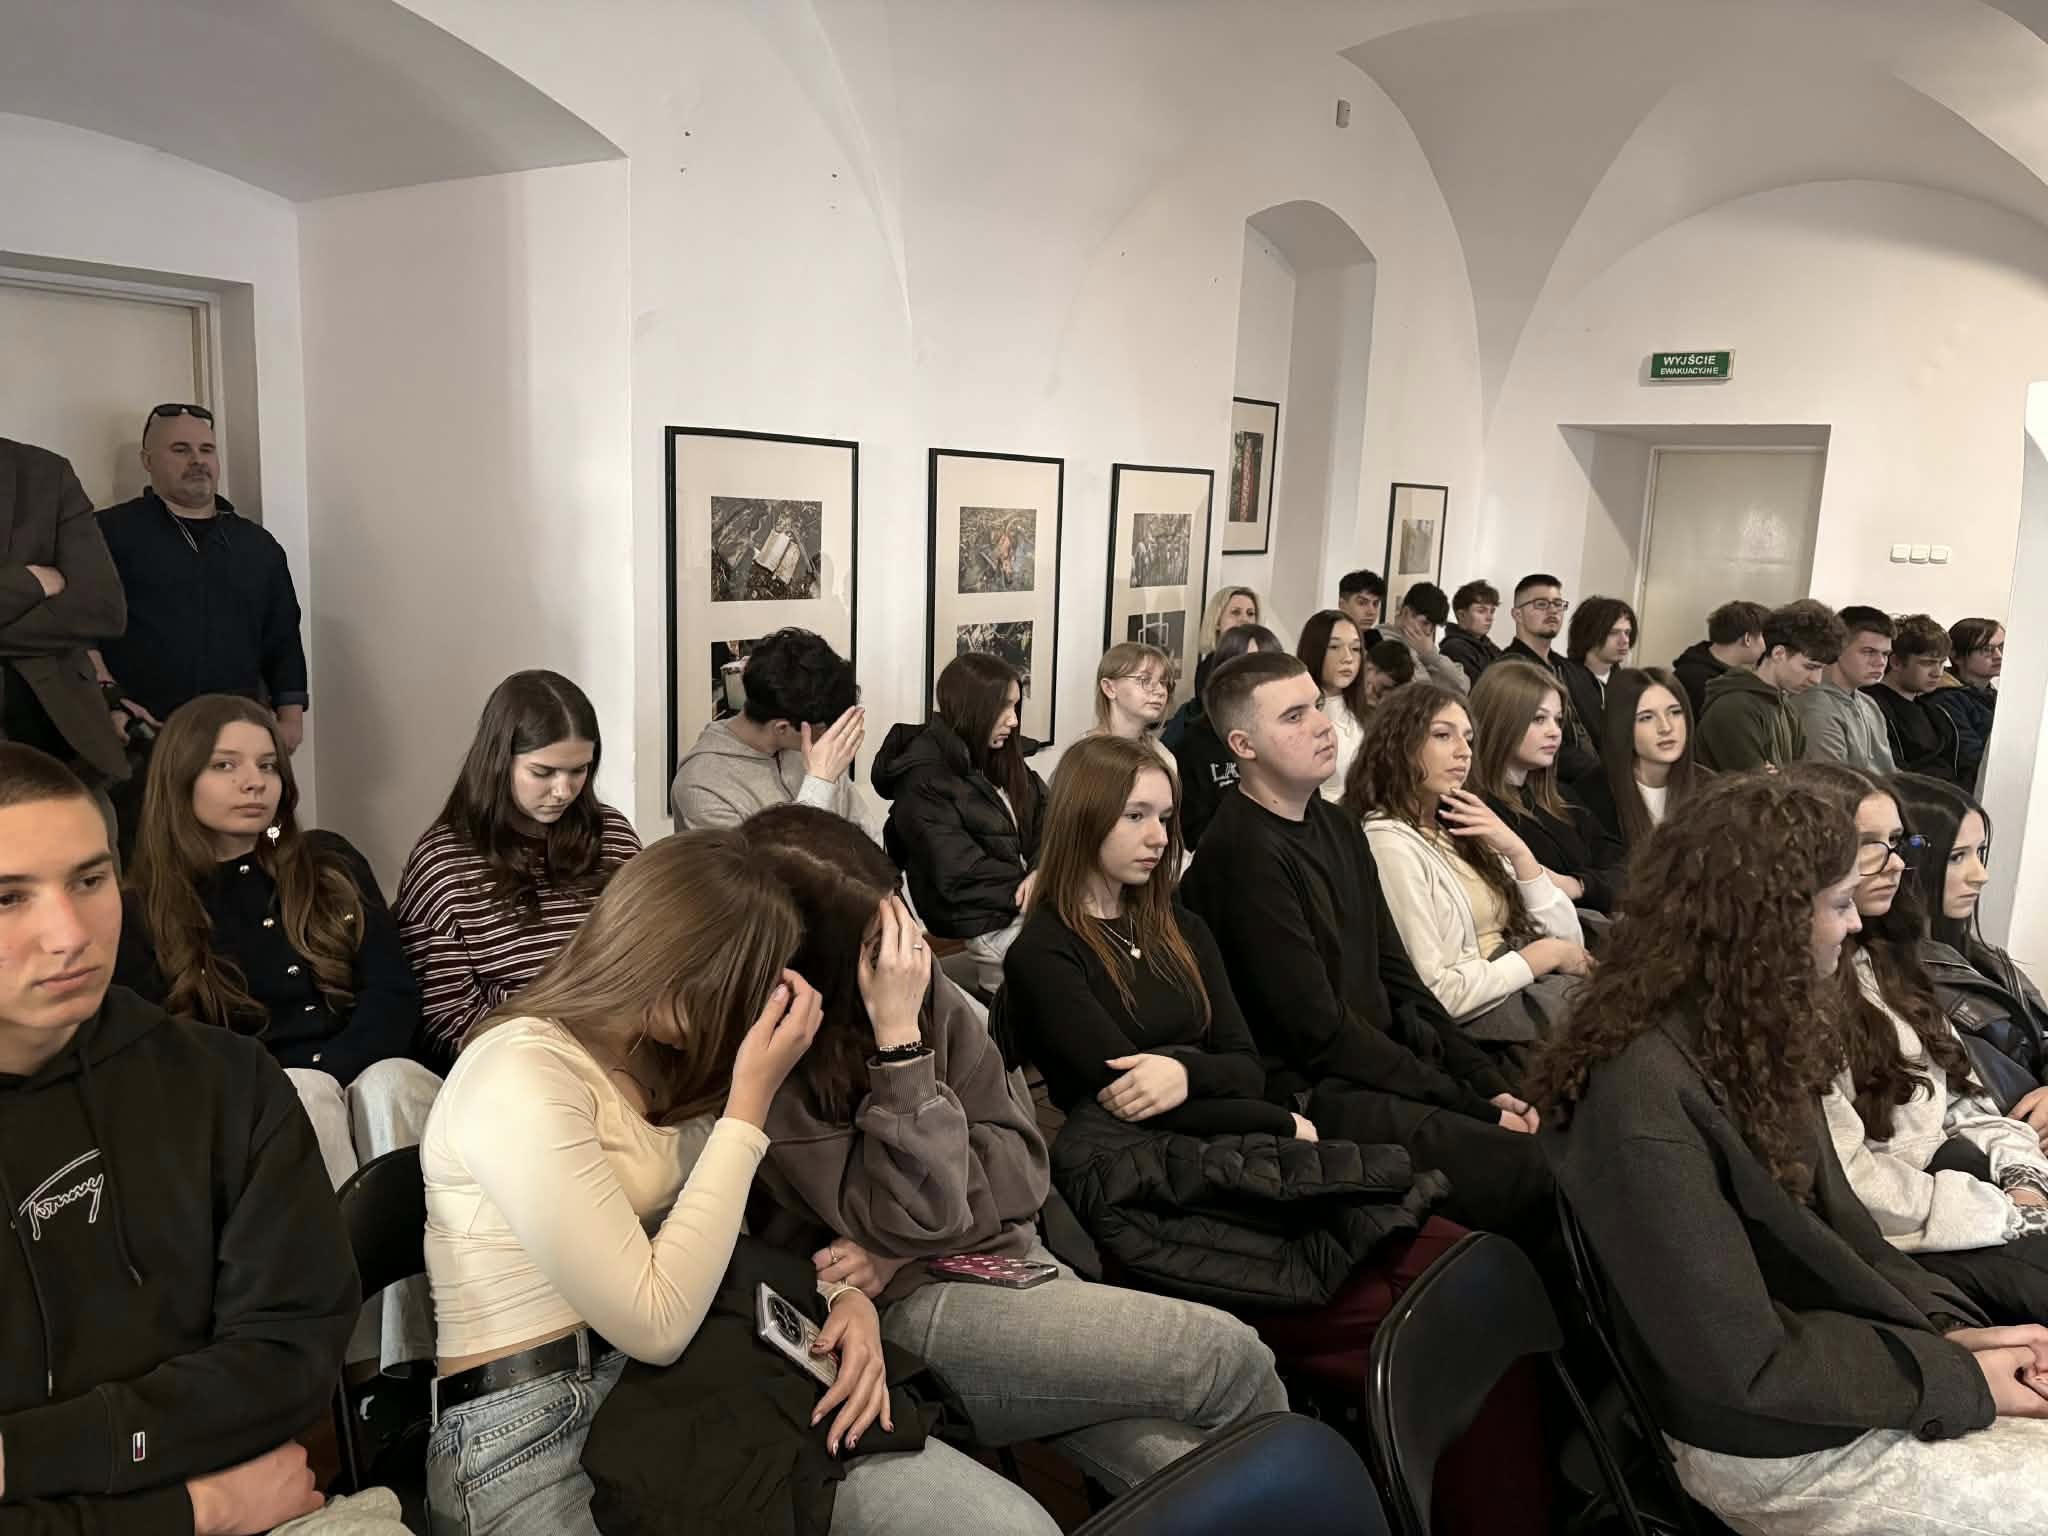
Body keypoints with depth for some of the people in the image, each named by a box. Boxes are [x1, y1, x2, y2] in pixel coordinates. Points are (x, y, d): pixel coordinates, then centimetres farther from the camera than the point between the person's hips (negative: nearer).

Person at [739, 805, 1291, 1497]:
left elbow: (1017, 1155, -1)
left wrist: (901, 1244, -15)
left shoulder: (921, 986, -2)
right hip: (910, 1310, -5)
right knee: (1232, 1358, -10)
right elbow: (916, 1218, -20)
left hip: (1005, 1256, 5)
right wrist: (898, 1039, -25)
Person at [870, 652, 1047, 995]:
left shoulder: (1002, 758, 12)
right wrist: (1030, 890, -11)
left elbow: (1045, 820, 6)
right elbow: (960, 876, -16)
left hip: (1025, 905, 7)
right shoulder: (923, 781, -11)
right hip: (988, 925, -7)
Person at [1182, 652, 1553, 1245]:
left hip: (1385, 1063, 9)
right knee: (1537, 1172, -20)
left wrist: (1487, 1083, 3)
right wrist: (1469, 1106, -12)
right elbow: (1320, 1032, -17)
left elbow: (1394, 975, 13)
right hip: (1316, 1099, -9)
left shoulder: (1337, 826, 12)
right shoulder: (1244, 855, -16)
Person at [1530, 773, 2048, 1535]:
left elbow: (1829, 1223, 7)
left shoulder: (1745, 1034, -1)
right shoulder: (1645, 1099, -31)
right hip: (1783, 1448, -8)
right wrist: (1953, 1377, -15)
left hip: (1838, 1373, 8)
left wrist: (1950, 1328, -6)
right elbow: (1746, 1365, -25)